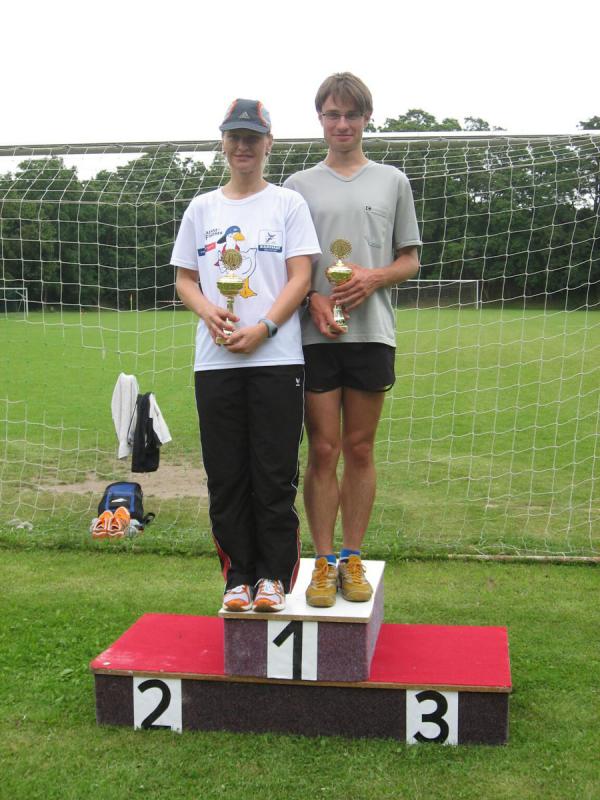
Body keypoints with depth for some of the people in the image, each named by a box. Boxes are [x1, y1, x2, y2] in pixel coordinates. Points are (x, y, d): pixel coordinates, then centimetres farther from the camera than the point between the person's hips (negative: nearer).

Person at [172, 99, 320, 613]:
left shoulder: (288, 203, 7)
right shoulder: (202, 208, 16)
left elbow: (301, 277, -1)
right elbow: (185, 279, 15)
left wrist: (263, 329, -15)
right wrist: (208, 310, -7)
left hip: (277, 359, -3)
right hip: (215, 360, 3)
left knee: (275, 475, -1)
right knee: (226, 477, 5)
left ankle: (274, 575, 12)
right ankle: (240, 575, 16)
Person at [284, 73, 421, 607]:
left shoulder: (392, 181, 13)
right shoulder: (299, 185, 12)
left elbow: (410, 261, 14)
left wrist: (373, 277, -7)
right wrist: (313, 299, -9)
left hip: (372, 332, 1)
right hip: (315, 335, 0)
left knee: (360, 450, 5)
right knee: (323, 450, -1)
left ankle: (352, 560, 16)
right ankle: (324, 563, 9)